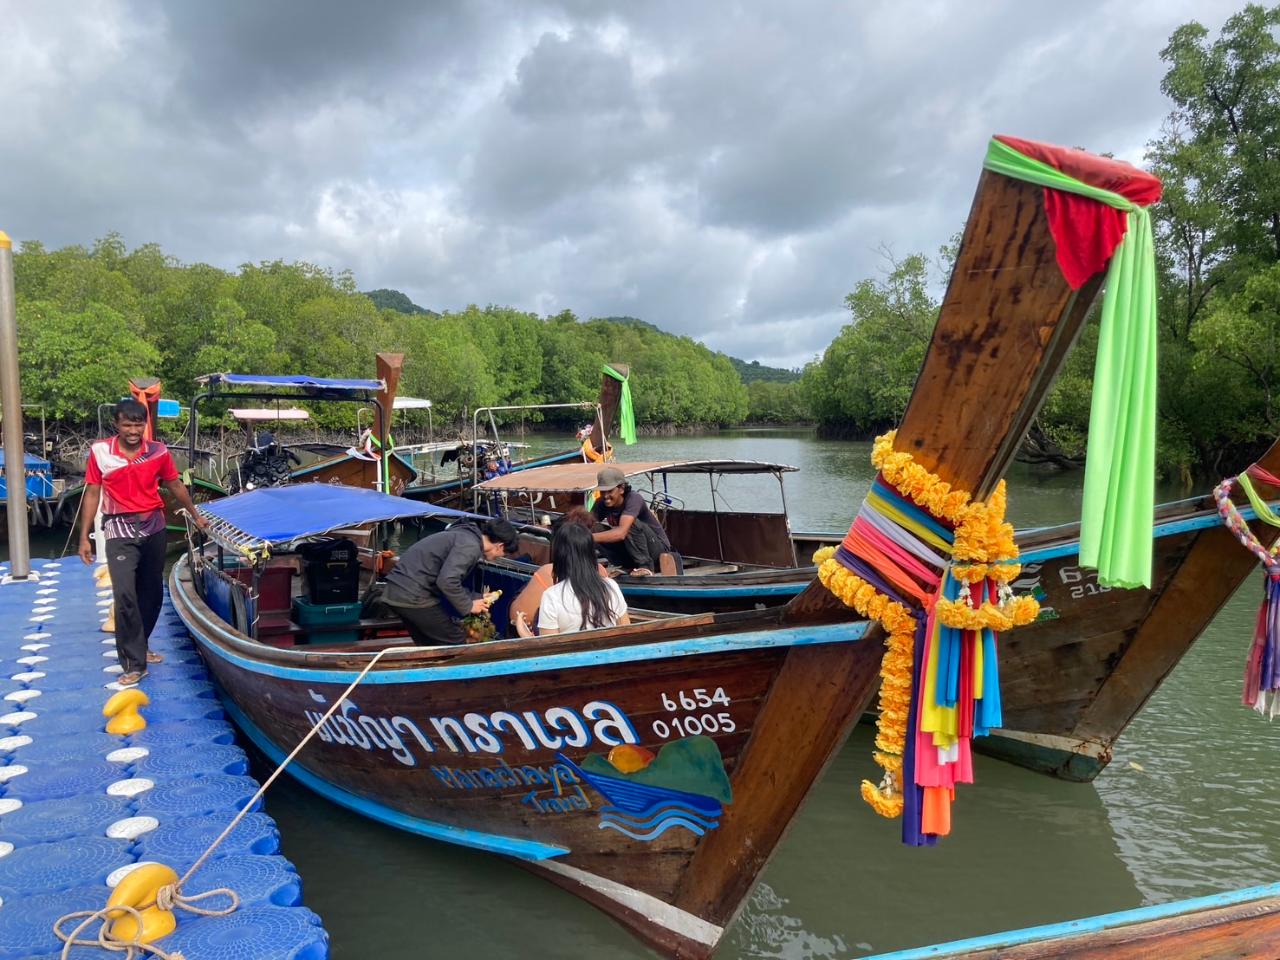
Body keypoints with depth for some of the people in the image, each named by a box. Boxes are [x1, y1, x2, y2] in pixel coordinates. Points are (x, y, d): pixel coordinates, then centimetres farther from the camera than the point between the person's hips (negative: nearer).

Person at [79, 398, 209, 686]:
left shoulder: (158, 451, -2)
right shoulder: (100, 452, -7)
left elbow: (175, 486, 12)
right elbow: (92, 494, -1)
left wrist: (195, 515, 21)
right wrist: (84, 537, -3)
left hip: (153, 527, 3)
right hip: (120, 531, -3)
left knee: (152, 592, 12)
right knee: (125, 595, -12)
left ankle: (138, 647, 31)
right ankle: (134, 664, -5)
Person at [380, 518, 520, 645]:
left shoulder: (464, 535, 17)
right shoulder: (470, 546, -14)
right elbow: (447, 581, -24)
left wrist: (475, 598, 19)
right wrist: (468, 606, -11)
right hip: (414, 597, -10)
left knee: (429, 648, 20)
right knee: (455, 643, 1)